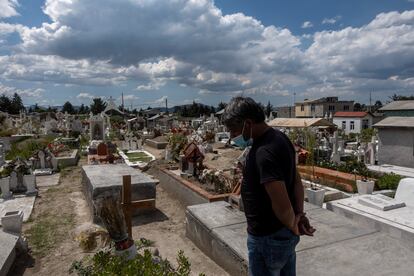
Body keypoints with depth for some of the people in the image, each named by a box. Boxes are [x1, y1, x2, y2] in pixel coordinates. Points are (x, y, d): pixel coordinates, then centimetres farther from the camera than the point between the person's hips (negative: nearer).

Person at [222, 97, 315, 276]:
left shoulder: (264, 153, -29)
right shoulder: (279, 137, 2)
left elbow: (281, 203, -30)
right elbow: (296, 180, 8)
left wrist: (293, 226, -12)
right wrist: (300, 214, -2)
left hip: (267, 238, -9)